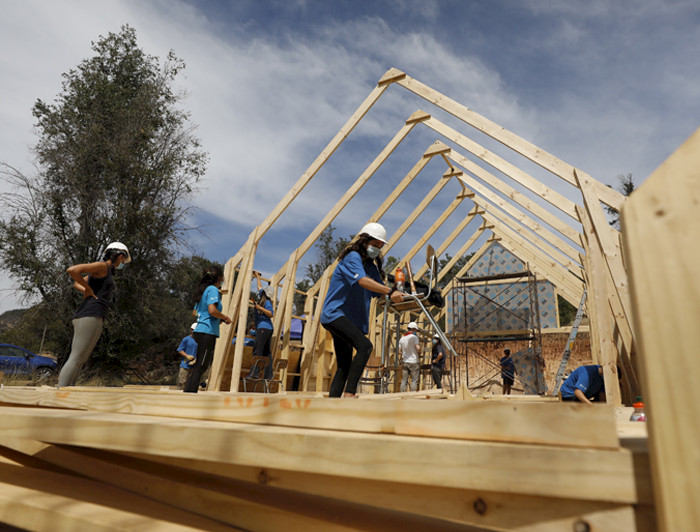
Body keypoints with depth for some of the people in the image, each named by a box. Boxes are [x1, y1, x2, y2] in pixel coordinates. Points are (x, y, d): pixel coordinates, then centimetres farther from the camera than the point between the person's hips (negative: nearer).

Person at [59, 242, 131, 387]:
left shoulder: (105, 272, 26)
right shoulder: (102, 266, -2)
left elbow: (76, 284, 36)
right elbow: (72, 270, -15)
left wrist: (87, 291, 16)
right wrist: (89, 289, -4)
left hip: (83, 319, 10)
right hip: (90, 317, -10)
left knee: (79, 361, 4)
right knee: (75, 360, -14)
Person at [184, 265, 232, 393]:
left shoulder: (203, 289, 20)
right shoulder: (213, 289, -7)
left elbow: (195, 312, 24)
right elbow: (212, 310, -22)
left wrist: (219, 319, 23)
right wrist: (225, 318, -6)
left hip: (200, 331, 9)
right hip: (208, 332, -9)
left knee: (201, 365, 13)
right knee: (201, 366, -7)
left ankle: (188, 391, 14)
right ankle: (190, 392, -6)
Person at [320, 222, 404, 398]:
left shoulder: (371, 266, 18)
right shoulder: (352, 257, -9)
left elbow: (380, 292, 15)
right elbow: (363, 281, -27)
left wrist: (397, 296, -4)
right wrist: (390, 292, -35)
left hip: (348, 318, 10)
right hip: (334, 314, -10)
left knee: (345, 367, 9)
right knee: (365, 345, -27)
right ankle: (349, 393, -28)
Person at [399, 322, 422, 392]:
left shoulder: (402, 339, 10)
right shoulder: (414, 337, -8)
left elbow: (399, 351, 8)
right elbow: (418, 348, -16)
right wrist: (419, 352, 6)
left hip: (405, 362, 5)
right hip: (413, 362, -5)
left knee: (404, 381, 6)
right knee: (414, 381, -1)